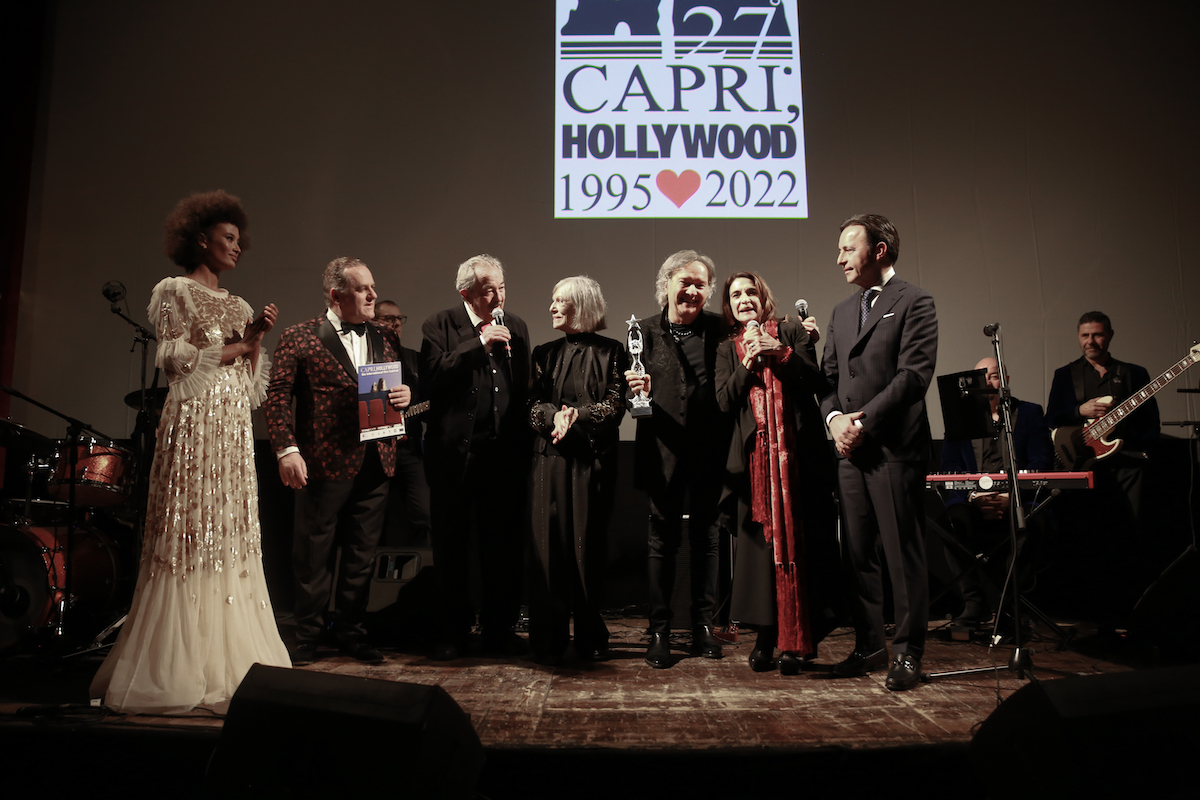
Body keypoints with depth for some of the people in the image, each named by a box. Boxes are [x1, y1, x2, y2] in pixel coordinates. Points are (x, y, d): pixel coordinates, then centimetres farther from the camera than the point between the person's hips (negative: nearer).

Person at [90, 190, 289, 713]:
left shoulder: (238, 307, 20)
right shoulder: (174, 292, 3)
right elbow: (175, 361, -9)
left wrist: (256, 341, 1)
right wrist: (235, 346, -5)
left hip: (234, 433, 6)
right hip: (193, 426, -6)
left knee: (232, 541, 4)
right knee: (187, 541, -6)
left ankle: (226, 662, 9)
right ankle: (173, 670, 1)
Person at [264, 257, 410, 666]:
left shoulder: (384, 339, 13)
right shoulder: (300, 338, -3)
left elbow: (398, 388, 20)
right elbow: (278, 396, -6)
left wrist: (406, 395, -5)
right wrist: (287, 449, -16)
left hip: (375, 463, 5)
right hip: (325, 463, -4)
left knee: (361, 554, 13)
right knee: (312, 554, 6)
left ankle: (350, 632, 28)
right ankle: (307, 636, 23)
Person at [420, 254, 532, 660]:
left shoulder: (516, 326, 10)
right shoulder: (439, 326, 0)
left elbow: (524, 389, 11)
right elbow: (433, 375, -15)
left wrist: (523, 442, 3)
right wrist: (479, 343, -17)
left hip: (505, 455, 2)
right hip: (455, 454, -2)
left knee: (504, 546, 7)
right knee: (451, 546, 8)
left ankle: (499, 628, 23)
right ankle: (454, 631, 23)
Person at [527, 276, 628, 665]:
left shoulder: (611, 352, 5)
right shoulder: (544, 354, 15)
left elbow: (615, 407, -2)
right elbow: (532, 406, 6)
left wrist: (576, 417, -15)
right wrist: (554, 415, -14)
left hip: (594, 461, -2)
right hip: (550, 461, 2)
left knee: (589, 545, 2)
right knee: (549, 544, 0)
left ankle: (591, 637, 16)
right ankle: (549, 640, 9)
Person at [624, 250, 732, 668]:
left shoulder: (720, 329, 6)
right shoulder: (645, 331, 4)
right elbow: (635, 395, 3)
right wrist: (635, 390, -19)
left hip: (709, 451, 1)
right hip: (664, 451, -1)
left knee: (706, 538, 10)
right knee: (662, 541, 5)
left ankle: (703, 625, 24)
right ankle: (659, 631, 15)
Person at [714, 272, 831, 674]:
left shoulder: (792, 332, 10)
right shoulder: (727, 349, 17)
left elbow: (816, 382, 0)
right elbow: (724, 401, 4)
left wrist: (780, 353, -11)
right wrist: (747, 363, -7)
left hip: (794, 452, -2)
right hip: (754, 456, 2)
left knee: (795, 544, -3)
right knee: (759, 543, 0)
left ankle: (796, 641, 4)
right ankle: (766, 635, 8)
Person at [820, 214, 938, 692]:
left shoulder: (914, 303, -2)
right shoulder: (842, 312, 20)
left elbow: (914, 375, -11)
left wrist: (864, 420, -14)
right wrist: (834, 417, -3)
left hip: (895, 448, -6)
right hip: (850, 451, 7)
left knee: (903, 554, -1)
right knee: (859, 553, 11)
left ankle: (908, 653, 10)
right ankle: (870, 646, 22)